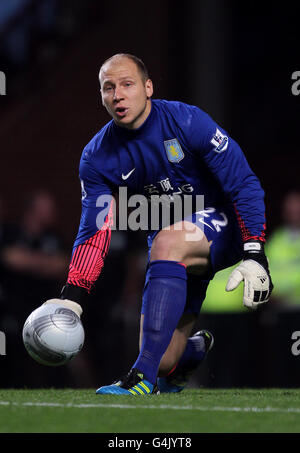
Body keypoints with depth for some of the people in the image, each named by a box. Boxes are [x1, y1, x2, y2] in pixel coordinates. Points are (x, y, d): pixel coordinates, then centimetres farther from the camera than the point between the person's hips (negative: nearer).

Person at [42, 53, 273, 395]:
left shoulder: (187, 121, -15)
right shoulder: (97, 158, -4)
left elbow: (244, 185, -14)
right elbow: (94, 234, -6)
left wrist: (254, 255, -24)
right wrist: (72, 298, -20)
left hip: (220, 226, -4)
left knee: (167, 243, -38)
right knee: (165, 364, -3)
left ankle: (144, 377, -40)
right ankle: (199, 347, 38)